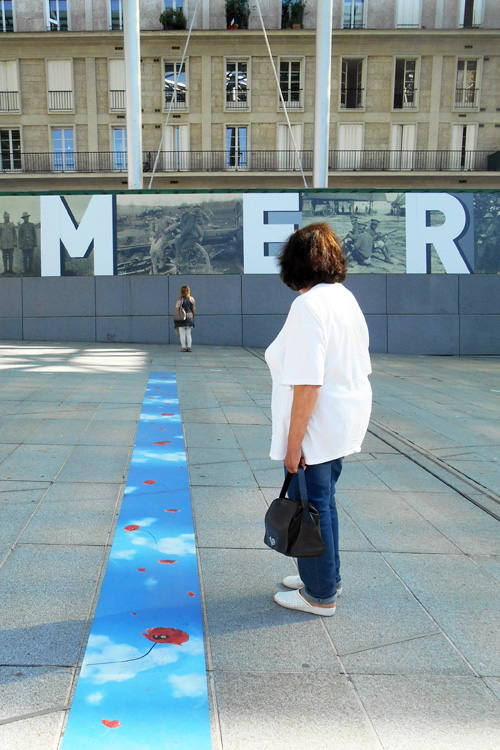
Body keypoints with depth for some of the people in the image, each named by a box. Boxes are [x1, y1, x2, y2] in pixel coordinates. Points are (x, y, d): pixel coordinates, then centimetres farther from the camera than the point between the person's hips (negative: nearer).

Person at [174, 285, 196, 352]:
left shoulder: (180, 298, -8)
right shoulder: (191, 298, 5)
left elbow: (177, 308, -11)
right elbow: (194, 309, 7)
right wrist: (193, 317, 17)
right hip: (190, 317, 4)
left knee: (182, 333, -2)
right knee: (188, 333, 9)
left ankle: (183, 347, -4)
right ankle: (189, 347, 5)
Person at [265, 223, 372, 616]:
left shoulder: (308, 306, -21)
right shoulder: (346, 298, 8)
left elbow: (308, 384, -27)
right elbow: (358, 369, 13)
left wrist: (294, 444, -20)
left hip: (316, 427, -9)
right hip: (344, 423, 9)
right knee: (323, 499, 22)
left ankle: (320, 595, 26)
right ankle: (327, 577, 41)